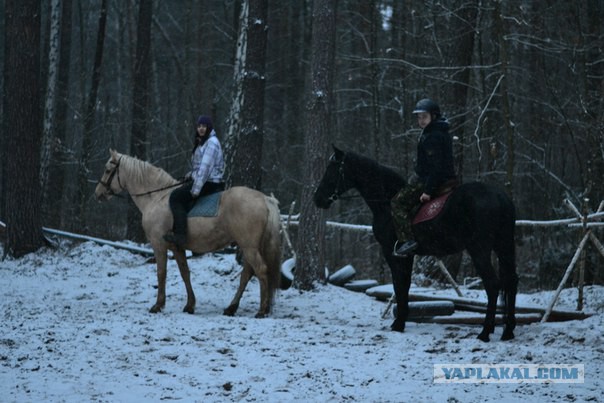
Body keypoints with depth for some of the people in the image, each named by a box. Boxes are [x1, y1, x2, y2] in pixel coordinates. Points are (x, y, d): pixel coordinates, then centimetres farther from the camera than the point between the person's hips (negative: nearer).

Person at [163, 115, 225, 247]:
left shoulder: (212, 143, -14)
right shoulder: (202, 142, 17)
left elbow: (205, 167, -21)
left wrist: (196, 189, -23)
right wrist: (192, 174, 11)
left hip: (209, 183, -11)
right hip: (203, 181, 11)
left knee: (175, 197, -18)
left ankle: (180, 234, -26)